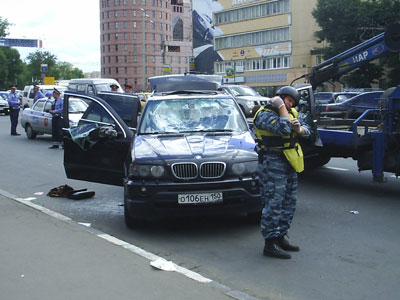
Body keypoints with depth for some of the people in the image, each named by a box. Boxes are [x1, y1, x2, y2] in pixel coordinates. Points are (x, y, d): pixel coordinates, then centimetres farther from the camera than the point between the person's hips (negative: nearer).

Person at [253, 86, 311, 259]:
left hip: (289, 163, 9)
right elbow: (284, 129, -26)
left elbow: (307, 130, 13)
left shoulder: (290, 113, 17)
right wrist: (281, 107, -16)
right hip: (273, 163, -9)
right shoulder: (264, 114, -11)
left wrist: (299, 129, -9)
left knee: (289, 202, 13)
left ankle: (280, 238, 24)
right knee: (273, 203, -10)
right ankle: (270, 244, -5)